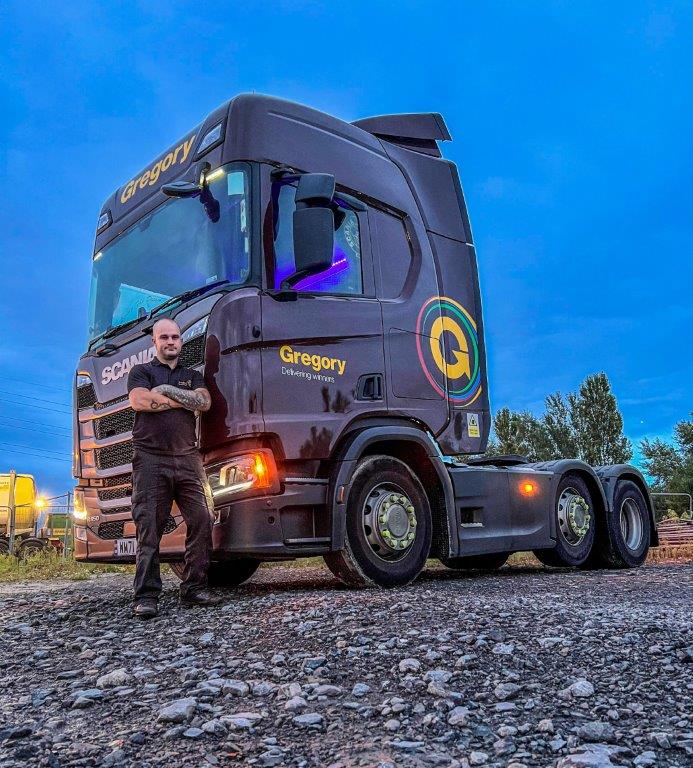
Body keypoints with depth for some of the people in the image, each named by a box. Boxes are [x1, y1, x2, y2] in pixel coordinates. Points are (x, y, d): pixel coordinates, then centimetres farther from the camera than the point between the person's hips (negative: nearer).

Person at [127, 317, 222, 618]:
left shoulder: (193, 375, 22)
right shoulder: (141, 371, 14)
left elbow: (205, 402, 2)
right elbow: (139, 401, -8)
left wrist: (165, 392, -4)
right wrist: (183, 399, -2)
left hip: (187, 459, 4)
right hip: (150, 459, -3)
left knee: (201, 521, -4)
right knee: (149, 528, -6)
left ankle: (194, 588, 4)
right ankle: (146, 597, -4)